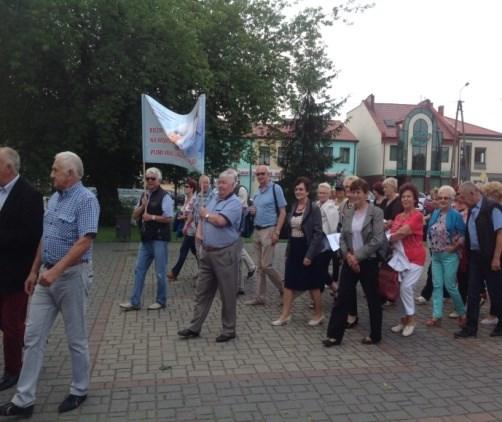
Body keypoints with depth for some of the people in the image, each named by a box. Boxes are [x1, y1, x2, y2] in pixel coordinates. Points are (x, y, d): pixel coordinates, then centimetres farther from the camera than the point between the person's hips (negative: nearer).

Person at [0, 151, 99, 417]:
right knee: (33, 336, 8)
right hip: (47, 275, 8)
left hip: (71, 276, -8)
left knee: (76, 338, 7)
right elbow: (44, 238, 17)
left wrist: (56, 271, -27)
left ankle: (79, 391, 26)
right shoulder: (54, 198, 12)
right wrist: (34, 271, 16)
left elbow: (85, 241, -23)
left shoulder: (86, 200, -14)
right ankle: (24, 400, 17)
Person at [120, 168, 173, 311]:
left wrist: (152, 217, -19)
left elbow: (169, 218, -13)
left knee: (160, 272, 3)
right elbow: (134, 216, 12)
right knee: (139, 270, 9)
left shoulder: (164, 196, -9)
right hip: (145, 239, 7)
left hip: (159, 239, -7)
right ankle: (135, 302, 16)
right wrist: (142, 206, -5)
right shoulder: (144, 195, 13)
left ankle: (161, 301, 18)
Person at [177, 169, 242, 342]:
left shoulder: (235, 203, -12)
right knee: (202, 291, 12)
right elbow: (202, 217, 25)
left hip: (225, 253, -8)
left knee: (228, 294, 4)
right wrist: (199, 231, 5)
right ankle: (195, 327, 21)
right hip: (207, 251, 8)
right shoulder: (213, 198, 13)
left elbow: (220, 221, -25)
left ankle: (229, 330, 16)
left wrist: (206, 214, -6)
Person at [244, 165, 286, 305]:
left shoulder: (276, 188, -8)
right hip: (257, 231, 7)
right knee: (260, 267, 9)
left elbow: (282, 212, -11)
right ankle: (260, 297, 15)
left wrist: (276, 232, -17)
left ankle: (283, 289, 13)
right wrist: (252, 211, 1)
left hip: (269, 230, -7)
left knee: (266, 265, -8)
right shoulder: (257, 191, 13)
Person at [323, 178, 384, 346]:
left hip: (368, 262, -4)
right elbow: (342, 238, 7)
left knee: (373, 300, 10)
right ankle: (334, 335, 11)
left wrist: (358, 255, -16)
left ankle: (375, 335, 26)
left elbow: (378, 240, -15)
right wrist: (348, 255, -10)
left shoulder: (376, 212, -8)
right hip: (349, 261, 4)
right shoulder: (348, 213, 7)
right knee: (342, 298, 4)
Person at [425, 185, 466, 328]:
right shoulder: (435, 213, 7)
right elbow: (429, 231, 15)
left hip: (449, 255, -6)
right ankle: (437, 316, 11)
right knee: (437, 286, 6)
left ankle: (462, 313, 23)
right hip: (435, 255, 6)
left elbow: (464, 235, -11)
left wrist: (454, 247, -14)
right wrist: (432, 245, 5)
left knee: (450, 286, 1)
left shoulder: (455, 215, -11)